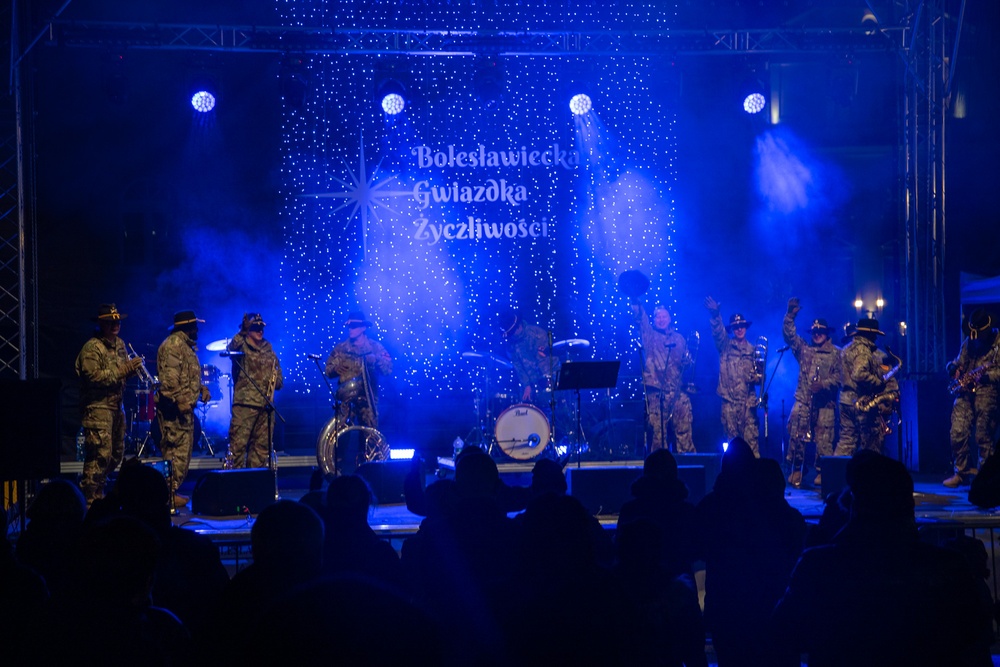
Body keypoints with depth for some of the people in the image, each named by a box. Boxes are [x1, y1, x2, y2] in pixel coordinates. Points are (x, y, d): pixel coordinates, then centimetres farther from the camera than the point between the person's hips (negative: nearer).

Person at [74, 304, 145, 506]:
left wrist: (132, 367, -1)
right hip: (98, 407, -9)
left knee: (117, 453, 15)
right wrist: (121, 371, -23)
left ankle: (91, 484, 29)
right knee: (101, 453, -12)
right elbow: (92, 376, -23)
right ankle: (91, 498, -7)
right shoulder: (92, 347, -13)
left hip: (116, 405, 9)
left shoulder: (119, 344, 14)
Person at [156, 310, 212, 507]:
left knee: (184, 450, 12)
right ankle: (169, 493, -9)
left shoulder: (186, 346, 20)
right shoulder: (173, 344, -12)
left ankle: (173, 490, 17)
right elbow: (170, 376, -21)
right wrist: (179, 400, -25)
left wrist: (202, 388, 12)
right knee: (176, 449, -11)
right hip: (174, 407, -11)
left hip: (185, 407, 11)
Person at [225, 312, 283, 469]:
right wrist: (243, 331, -30)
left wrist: (276, 382, 3)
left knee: (262, 447, 6)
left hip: (266, 404, 5)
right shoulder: (241, 346, 2)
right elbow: (232, 348, -22)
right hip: (244, 403, -5)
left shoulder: (268, 349, 18)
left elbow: (278, 370, 23)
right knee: (238, 444, -11)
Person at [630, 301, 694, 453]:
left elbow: (686, 362, 23)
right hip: (656, 391, -2)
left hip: (677, 391, 2)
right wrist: (635, 301, -19)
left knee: (684, 430, -5)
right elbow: (640, 316, -4)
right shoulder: (649, 335, 11)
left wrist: (687, 360, 0)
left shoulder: (679, 339, 18)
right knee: (657, 431, -5)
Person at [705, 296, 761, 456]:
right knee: (732, 437, -1)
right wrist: (715, 315, -28)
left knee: (750, 437, -7)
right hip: (729, 400, 0)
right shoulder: (725, 346, 9)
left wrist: (757, 377, -8)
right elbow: (718, 331, -10)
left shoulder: (753, 350, 14)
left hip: (748, 400, 0)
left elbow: (761, 374, 16)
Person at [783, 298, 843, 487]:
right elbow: (789, 335, 12)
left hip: (825, 402, -2)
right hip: (803, 399, 2)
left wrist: (824, 384, -16)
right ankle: (796, 470, -1)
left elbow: (839, 376, -2)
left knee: (824, 439, -5)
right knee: (796, 435, -9)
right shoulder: (803, 348, 17)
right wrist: (790, 315, 2)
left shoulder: (835, 353, 7)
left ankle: (822, 473, 4)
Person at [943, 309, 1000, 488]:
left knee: (983, 436, -3)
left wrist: (985, 376, -20)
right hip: (965, 391, 4)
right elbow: (959, 362, 23)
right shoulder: (969, 341, 16)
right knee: (958, 433, -5)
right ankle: (961, 472, 6)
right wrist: (955, 368, 2)